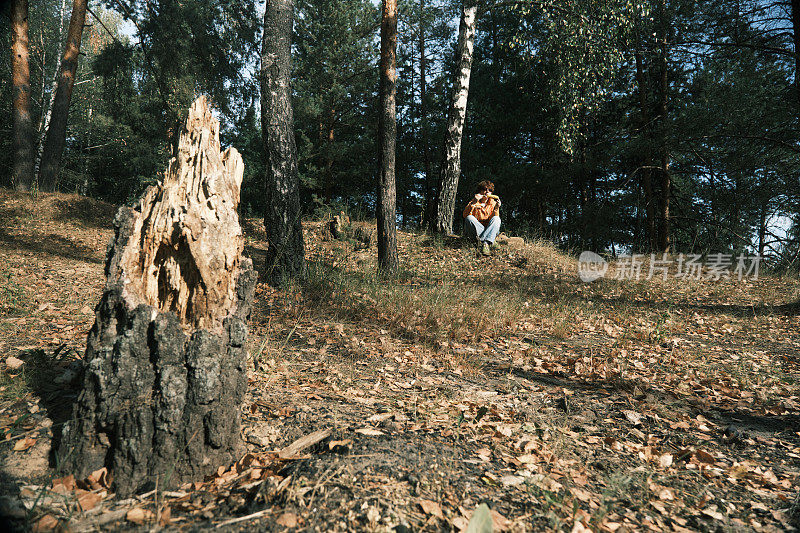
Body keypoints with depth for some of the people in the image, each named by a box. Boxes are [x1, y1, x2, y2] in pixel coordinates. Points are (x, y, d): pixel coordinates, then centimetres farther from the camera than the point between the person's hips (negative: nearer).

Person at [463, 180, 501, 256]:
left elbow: (494, 221, -5)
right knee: (469, 218, -28)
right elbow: (465, 215, -13)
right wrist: (473, 203, -25)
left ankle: (486, 243, -41)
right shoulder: (473, 202, 5)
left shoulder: (493, 203, 8)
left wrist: (496, 208, -21)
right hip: (474, 231, -1)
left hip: (489, 231, 1)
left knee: (497, 219, -25)